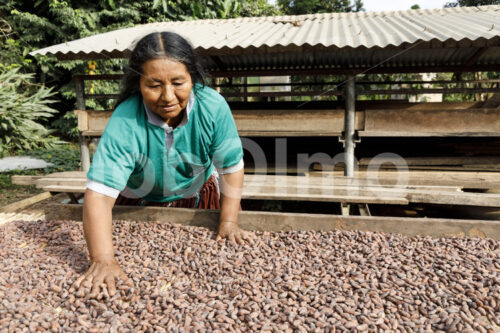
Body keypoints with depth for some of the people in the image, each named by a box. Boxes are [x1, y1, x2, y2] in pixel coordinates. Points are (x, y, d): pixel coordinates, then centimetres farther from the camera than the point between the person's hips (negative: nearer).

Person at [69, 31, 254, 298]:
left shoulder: (213, 107, -30)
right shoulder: (124, 123, -37)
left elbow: (231, 168, -20)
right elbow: (99, 194, -41)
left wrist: (228, 223, -22)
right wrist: (103, 259, -52)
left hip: (197, 194, 2)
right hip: (137, 202, -1)